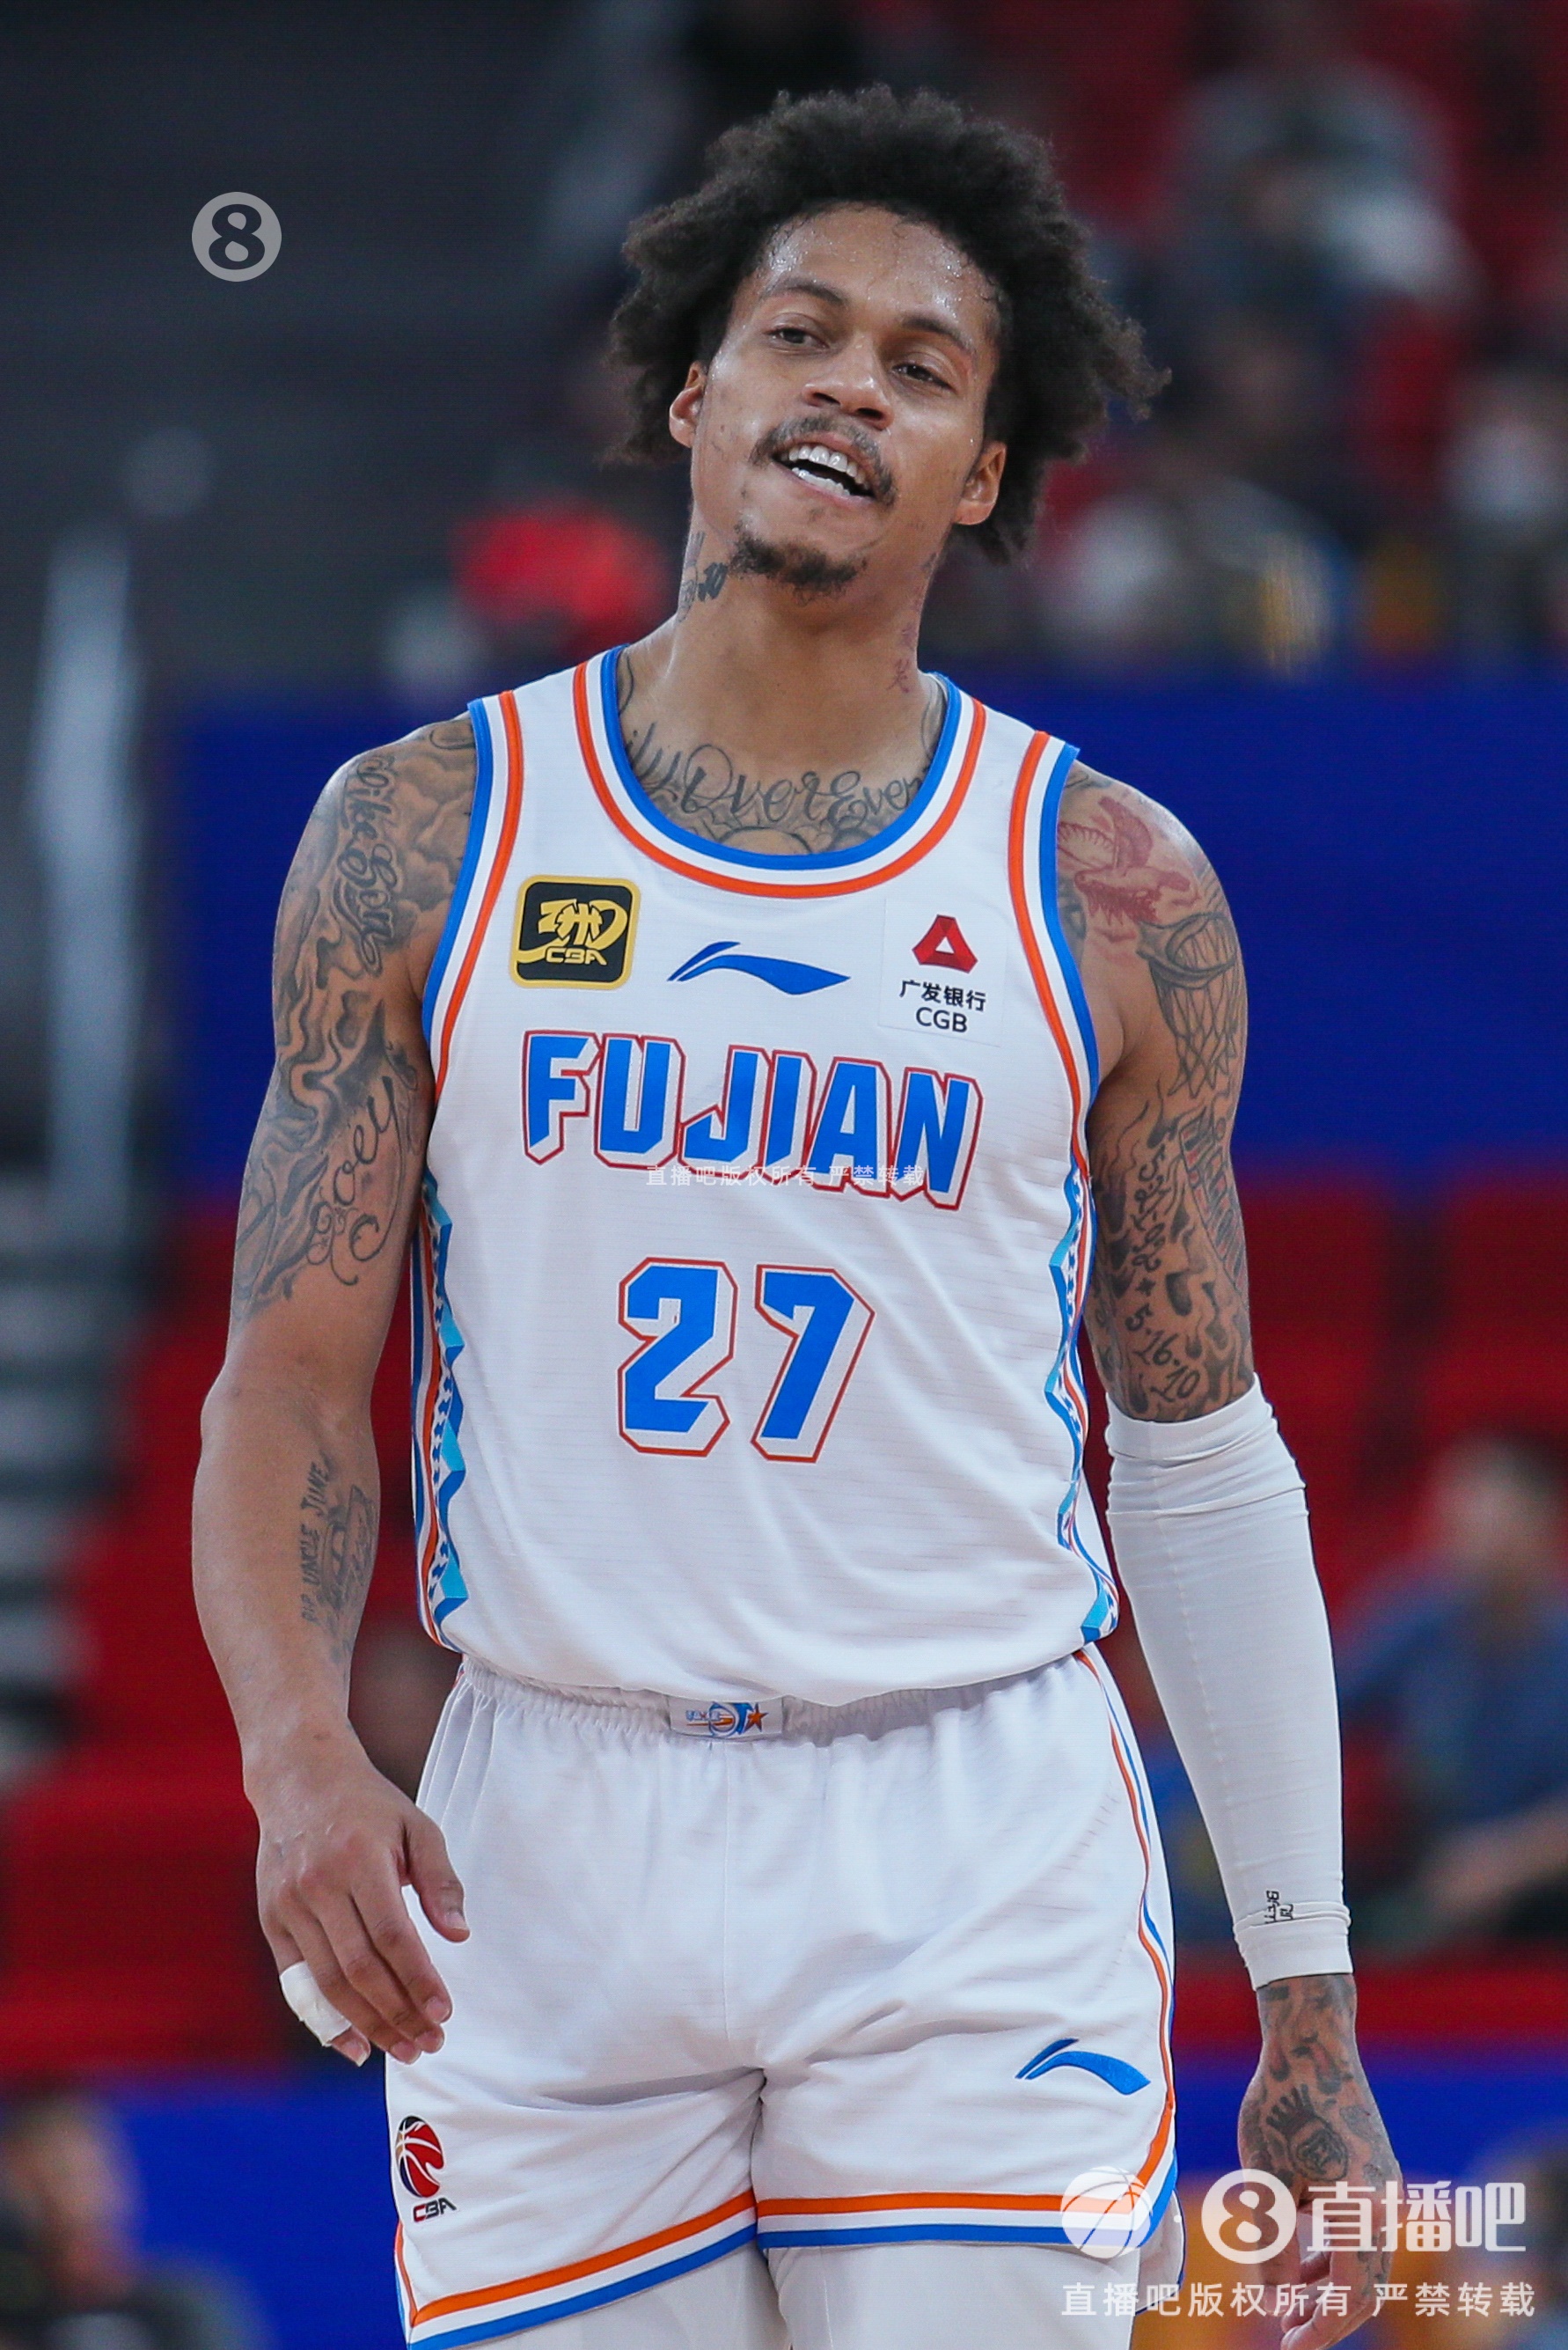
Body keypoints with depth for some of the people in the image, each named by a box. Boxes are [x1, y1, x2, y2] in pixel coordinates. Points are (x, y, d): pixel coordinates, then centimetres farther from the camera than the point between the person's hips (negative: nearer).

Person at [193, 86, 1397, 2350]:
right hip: (546, 1852, 1)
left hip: (981, 1873, -1)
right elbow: (297, 1373, 3)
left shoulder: (1111, 890, 4)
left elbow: (1205, 1463, 9)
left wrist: (1310, 2020, 7)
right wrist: (298, 1749, -17)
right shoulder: (427, 832, 4)